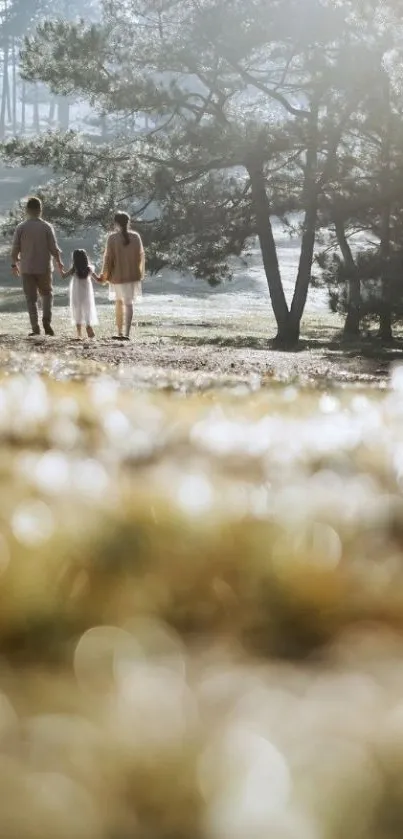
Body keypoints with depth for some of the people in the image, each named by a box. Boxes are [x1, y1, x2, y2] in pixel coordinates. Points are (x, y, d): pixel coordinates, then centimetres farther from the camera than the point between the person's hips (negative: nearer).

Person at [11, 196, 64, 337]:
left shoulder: (21, 228, -4)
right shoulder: (47, 227, -6)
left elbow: (15, 249, -3)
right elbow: (54, 248, -5)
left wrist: (14, 264, 13)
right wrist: (59, 262, 11)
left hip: (27, 269, 0)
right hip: (44, 267, 0)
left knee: (31, 298, 7)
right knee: (47, 294, 17)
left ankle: (35, 327, 0)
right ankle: (46, 320, -2)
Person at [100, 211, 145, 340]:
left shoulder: (112, 238, -9)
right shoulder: (136, 237, -1)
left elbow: (108, 258, -8)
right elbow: (140, 256, 5)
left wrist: (104, 275, 2)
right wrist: (140, 273, 18)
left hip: (118, 275, -1)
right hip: (133, 275, 1)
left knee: (119, 302, 17)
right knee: (129, 303, 0)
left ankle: (120, 332, 19)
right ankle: (126, 333, -14)